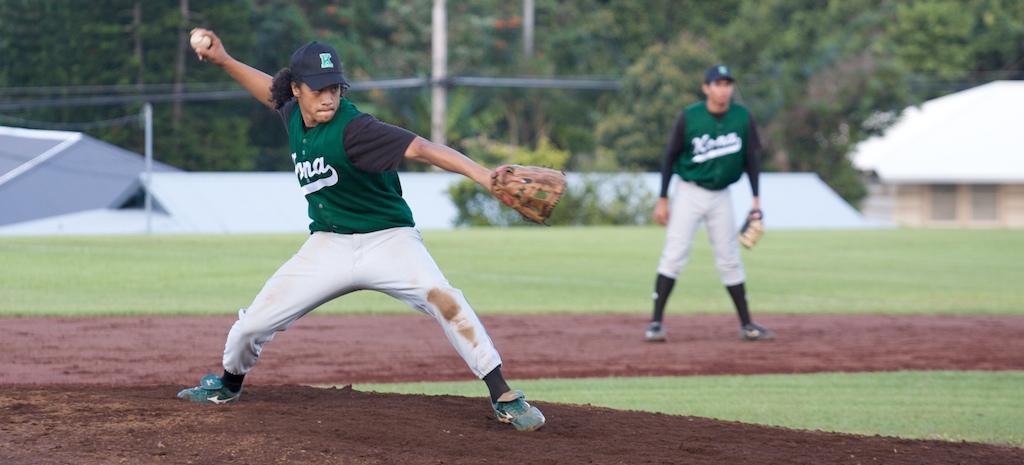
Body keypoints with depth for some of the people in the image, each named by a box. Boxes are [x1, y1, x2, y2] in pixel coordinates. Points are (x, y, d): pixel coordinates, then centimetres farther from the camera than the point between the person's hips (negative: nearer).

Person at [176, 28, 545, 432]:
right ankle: (229, 383, 36)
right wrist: (223, 61, 16)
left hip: (387, 240, -6)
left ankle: (503, 398, -28)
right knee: (254, 321, 3)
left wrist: (481, 174, -47)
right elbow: (272, 91, 23)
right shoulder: (294, 115, -2)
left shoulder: (352, 129, -23)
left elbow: (420, 148, -35)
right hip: (328, 246, 6)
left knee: (441, 298, -32)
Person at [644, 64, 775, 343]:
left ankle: (747, 325, 13)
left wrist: (756, 199, -1)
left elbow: (750, 158, 4)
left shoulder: (742, 118, -4)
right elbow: (671, 157, -5)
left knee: (730, 260, 7)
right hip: (689, 192, -3)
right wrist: (662, 199, -7)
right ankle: (656, 322, -9)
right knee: (674, 254, -10)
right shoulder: (689, 117, -11)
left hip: (721, 195, 3)